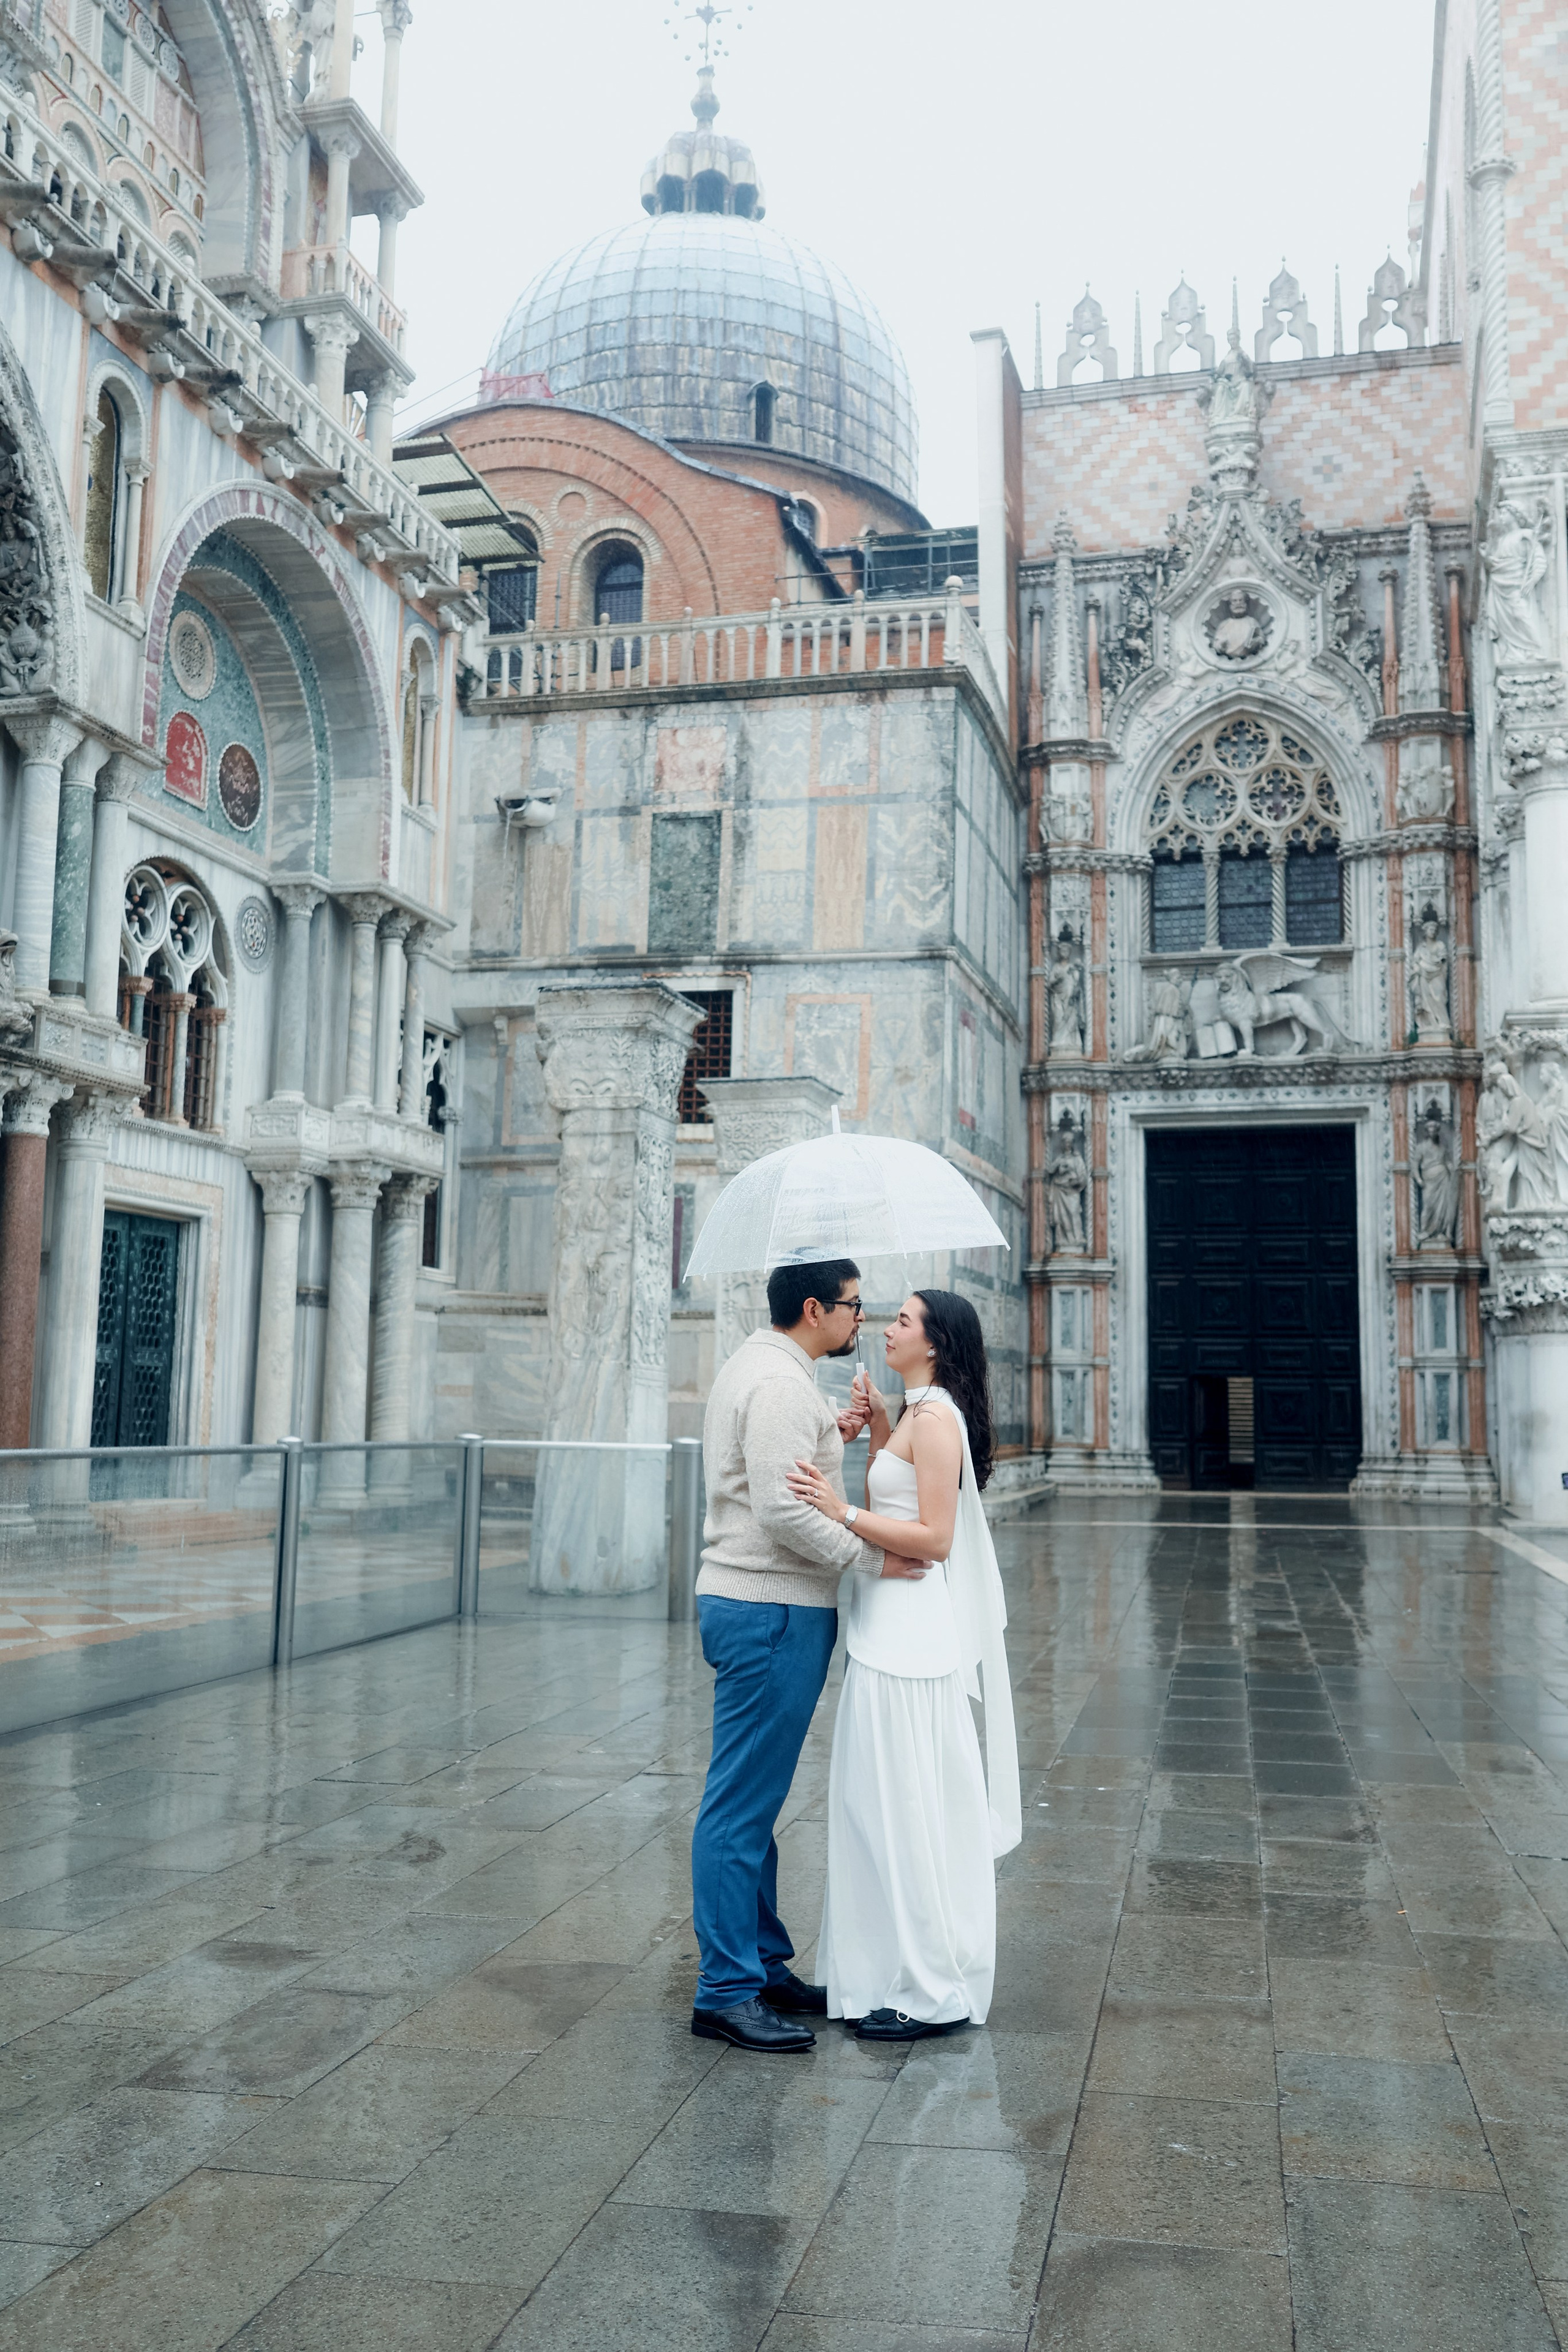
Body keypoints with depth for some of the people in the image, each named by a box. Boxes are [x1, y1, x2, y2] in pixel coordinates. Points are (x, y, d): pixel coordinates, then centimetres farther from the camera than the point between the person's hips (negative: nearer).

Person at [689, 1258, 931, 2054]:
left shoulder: (759, 1367, 17)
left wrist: (832, 1434, 17)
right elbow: (782, 1511, -25)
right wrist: (874, 1558, -18)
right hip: (772, 1612, -11)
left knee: (753, 1803, 16)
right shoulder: (780, 1384, -17)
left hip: (752, 1603, 11)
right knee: (741, 1807, -4)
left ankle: (763, 1965, 27)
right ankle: (726, 1993, 4)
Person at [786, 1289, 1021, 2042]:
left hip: (909, 1632, -10)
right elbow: (888, 1502, 17)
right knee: (884, 1801, 16)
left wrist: (844, 1514, -24)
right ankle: (903, 1972, 26)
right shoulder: (920, 1415, 15)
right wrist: (876, 1427, 11)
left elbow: (934, 1537, -20)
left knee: (904, 1803, -3)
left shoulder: (935, 1419, -15)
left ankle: (933, 1993, 8)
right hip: (891, 1624, 10)